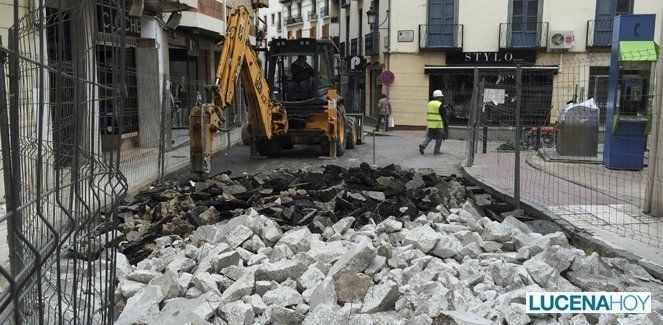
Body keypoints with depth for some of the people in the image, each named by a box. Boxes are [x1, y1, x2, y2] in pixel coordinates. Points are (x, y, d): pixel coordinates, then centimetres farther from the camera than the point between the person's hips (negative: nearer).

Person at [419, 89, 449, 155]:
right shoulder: (440, 105, -10)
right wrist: (445, 123, -1)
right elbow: (443, 115, -9)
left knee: (429, 136, 11)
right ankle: (436, 151, 10)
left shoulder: (429, 103, 9)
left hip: (430, 124, 6)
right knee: (439, 137, 7)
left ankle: (423, 145, -11)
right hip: (438, 124, -6)